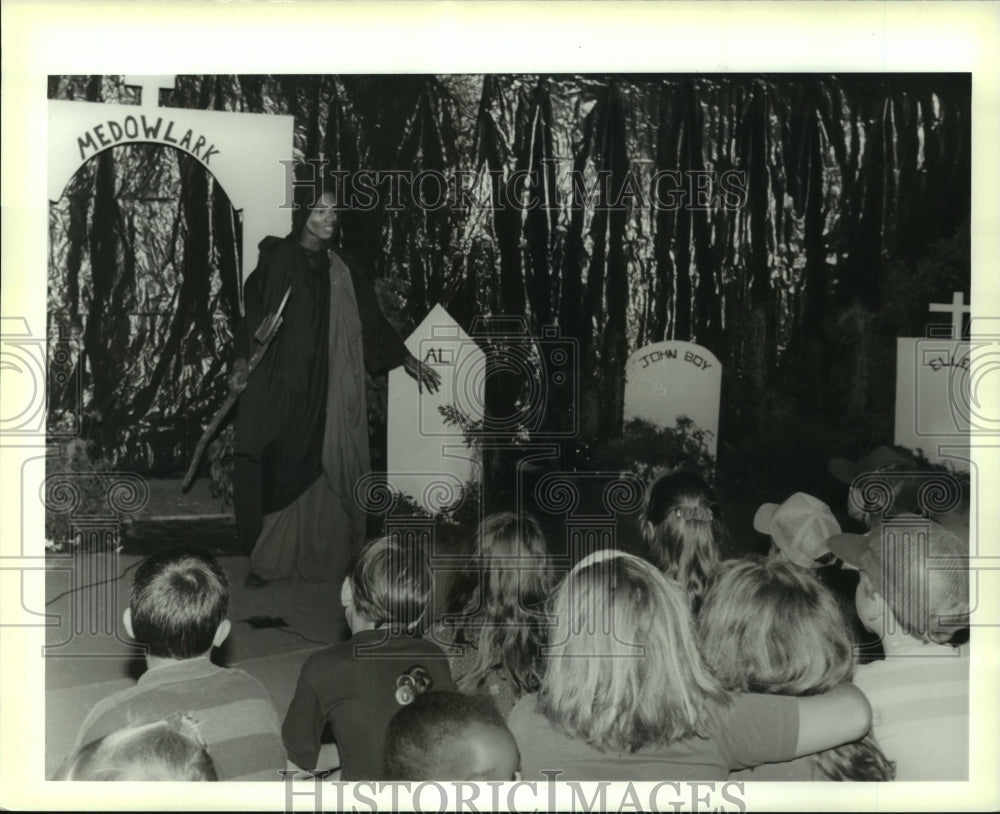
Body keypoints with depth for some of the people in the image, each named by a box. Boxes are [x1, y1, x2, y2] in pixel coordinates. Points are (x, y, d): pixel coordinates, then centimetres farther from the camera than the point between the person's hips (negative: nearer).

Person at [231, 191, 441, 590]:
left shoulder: (342, 268, 12)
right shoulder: (277, 260, 2)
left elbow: (370, 318, 14)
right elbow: (253, 314, -2)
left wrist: (406, 359, 10)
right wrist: (242, 362, -16)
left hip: (329, 386, 3)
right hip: (282, 384, -3)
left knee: (325, 469, 2)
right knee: (278, 470, -6)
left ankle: (322, 556, 11)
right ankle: (269, 559, 3)